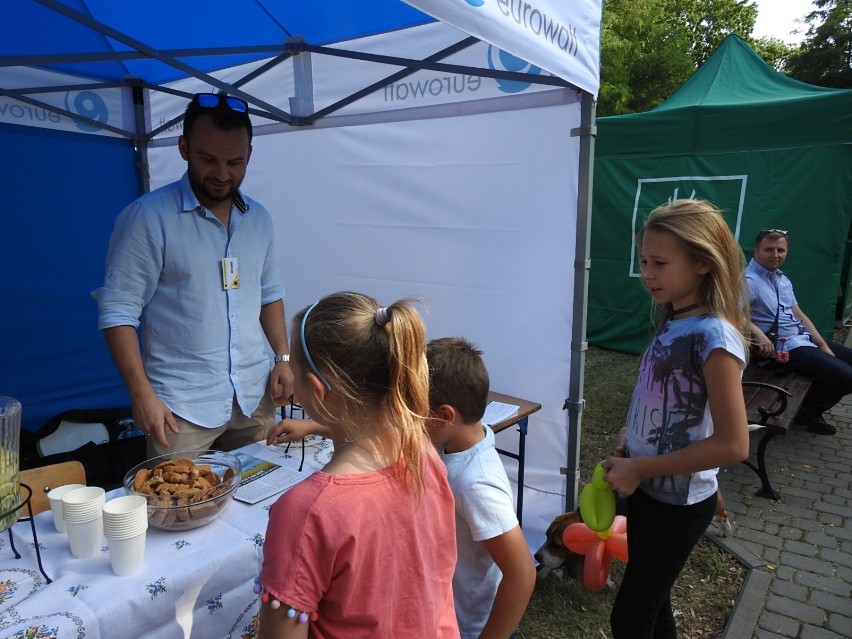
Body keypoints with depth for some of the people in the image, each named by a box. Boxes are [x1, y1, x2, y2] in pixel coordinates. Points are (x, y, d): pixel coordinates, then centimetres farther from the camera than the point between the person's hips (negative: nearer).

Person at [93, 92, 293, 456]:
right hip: (182, 405, -4)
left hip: (255, 398, 5)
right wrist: (142, 394, -16)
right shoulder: (147, 218, -11)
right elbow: (118, 311, -11)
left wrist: (283, 357, 4)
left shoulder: (258, 218, 6)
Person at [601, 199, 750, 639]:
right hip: (647, 488, 8)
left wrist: (639, 468, -20)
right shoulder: (672, 323, 1)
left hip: (678, 502, -7)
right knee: (650, 602, 23)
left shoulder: (713, 338, -24)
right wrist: (629, 441, -1)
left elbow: (732, 445, -25)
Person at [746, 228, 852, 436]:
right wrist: (758, 333, -41)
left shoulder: (783, 279, 15)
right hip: (784, 347, -10)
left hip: (804, 338, 10)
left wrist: (823, 344, 6)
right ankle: (809, 411, 12)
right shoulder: (749, 280, -15)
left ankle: (813, 407, 24)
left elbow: (799, 315, 14)